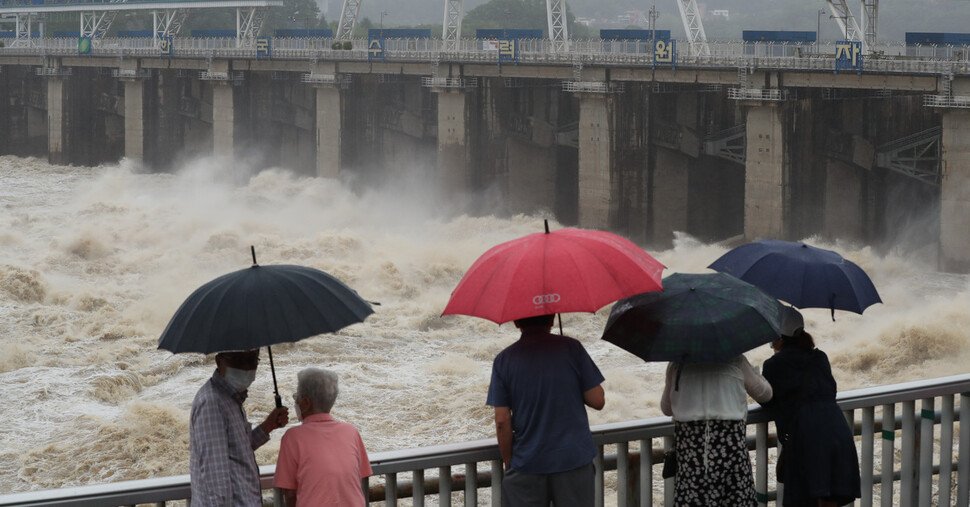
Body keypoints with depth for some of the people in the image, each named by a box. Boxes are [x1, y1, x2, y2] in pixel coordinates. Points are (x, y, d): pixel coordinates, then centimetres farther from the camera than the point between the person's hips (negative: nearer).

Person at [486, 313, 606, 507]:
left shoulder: (503, 360, -3)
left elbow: (502, 421, -4)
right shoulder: (571, 348, -5)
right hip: (574, 460, 0)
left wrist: (508, 462, 7)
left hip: (527, 465, 0)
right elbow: (597, 401, -4)